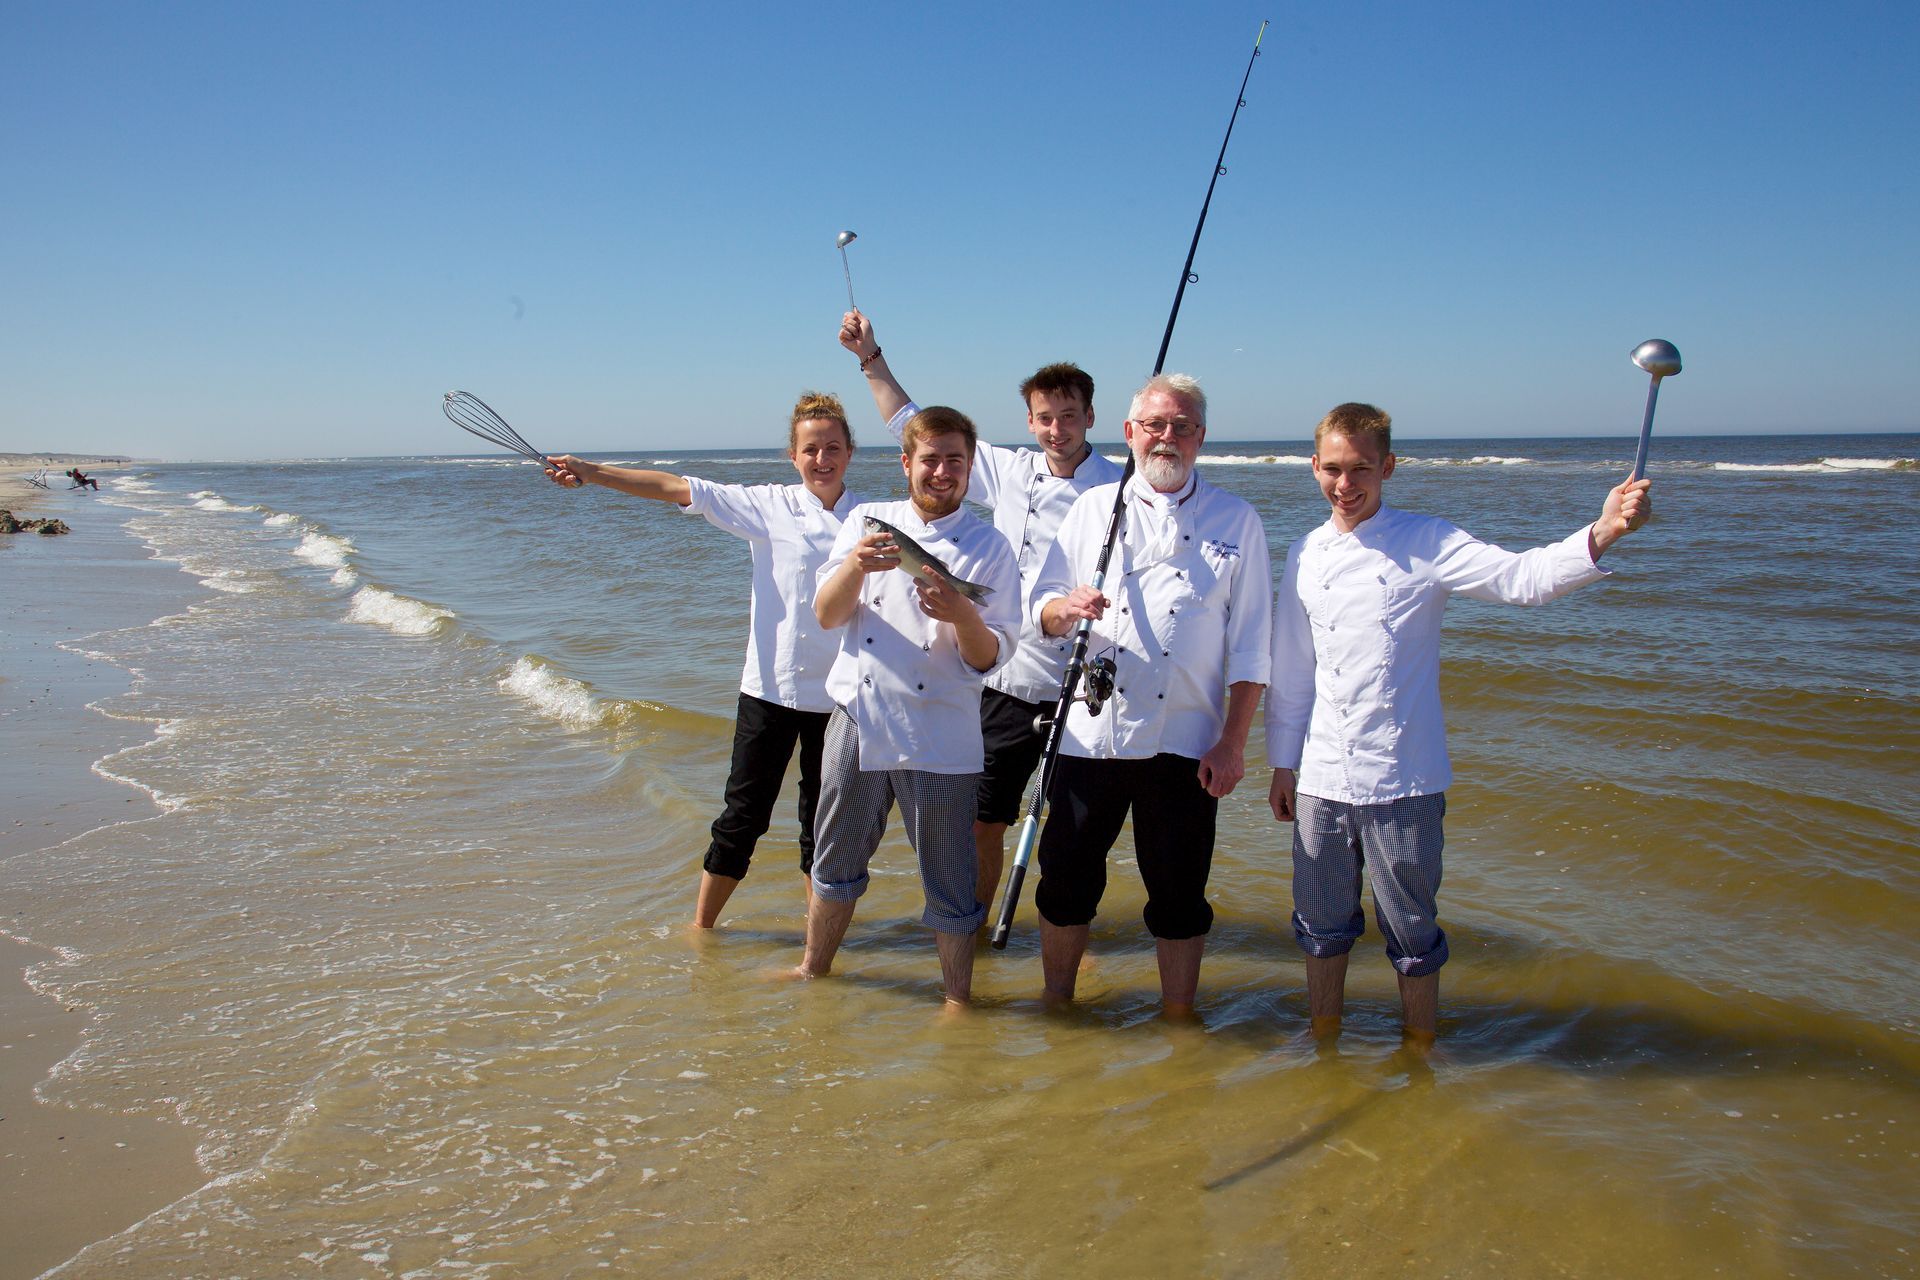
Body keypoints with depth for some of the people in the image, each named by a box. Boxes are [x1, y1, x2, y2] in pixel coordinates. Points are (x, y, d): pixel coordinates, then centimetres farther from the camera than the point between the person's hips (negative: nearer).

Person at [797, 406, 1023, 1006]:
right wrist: (856, 566, -21)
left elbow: (991, 658, -7)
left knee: (948, 878, 5)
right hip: (858, 719, 3)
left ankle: (957, 997, 21)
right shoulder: (867, 521, 6)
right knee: (836, 859, 18)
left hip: (939, 736, -3)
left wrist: (964, 617, -27)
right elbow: (827, 615, -2)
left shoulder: (988, 549, -2)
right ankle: (814, 968, 38)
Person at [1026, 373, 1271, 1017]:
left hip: (1186, 741, -1)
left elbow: (1249, 648, 2)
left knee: (1179, 892, 7)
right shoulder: (1093, 508, 10)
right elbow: (1041, 609, 9)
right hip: (1091, 731, 2)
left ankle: (1179, 1021, 23)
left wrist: (1232, 743, -5)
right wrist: (1065, 608, -16)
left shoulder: (1236, 521, 5)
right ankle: (1056, 1006, 26)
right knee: (1066, 876, 7)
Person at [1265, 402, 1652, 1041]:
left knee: (1412, 930, 8)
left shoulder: (1426, 544, -5)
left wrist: (1603, 533, -35)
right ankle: (1323, 1044, 35)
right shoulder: (1306, 555, 6)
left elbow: (1521, 577, -19)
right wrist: (1283, 764, 14)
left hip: (1403, 779, -3)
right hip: (1321, 779, 3)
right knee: (1322, 925, 15)